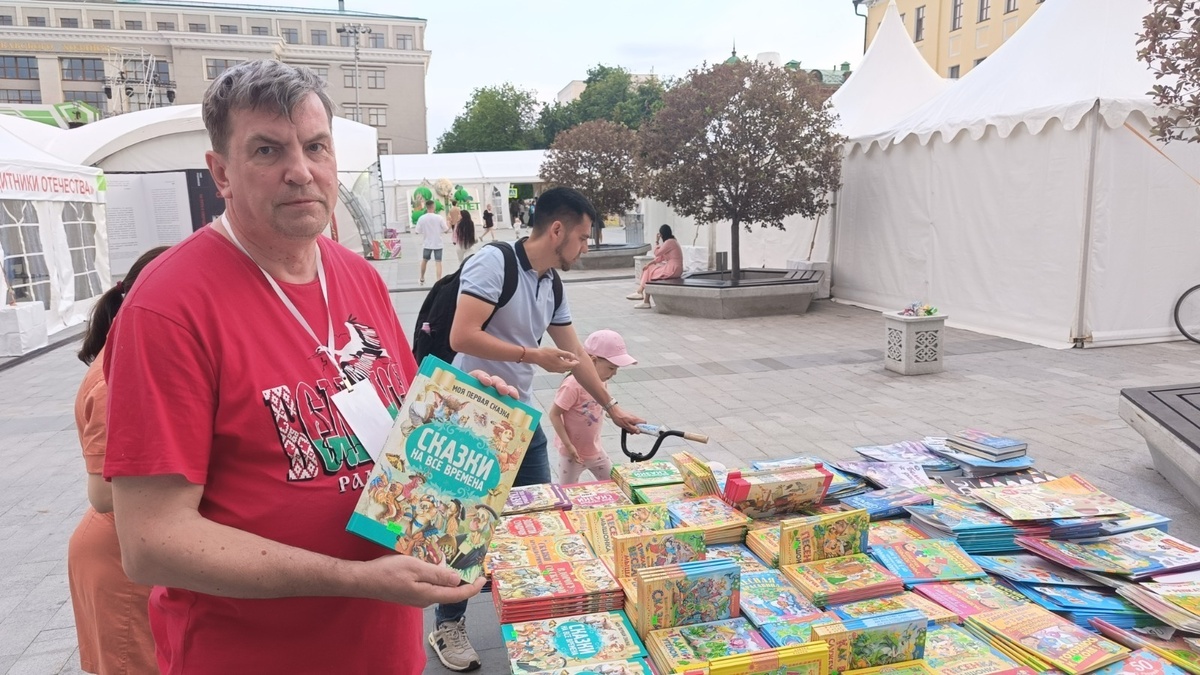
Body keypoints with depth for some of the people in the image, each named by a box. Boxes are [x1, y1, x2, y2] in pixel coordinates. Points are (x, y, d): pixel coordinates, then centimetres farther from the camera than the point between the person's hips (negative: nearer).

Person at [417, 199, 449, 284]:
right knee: (438, 262, -1)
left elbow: (418, 232, -4)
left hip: (427, 243, 2)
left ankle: (422, 279, 35)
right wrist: (449, 226, 14)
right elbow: (446, 230, -6)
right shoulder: (439, 217, -11)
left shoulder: (421, 218, -8)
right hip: (437, 244, -2)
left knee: (424, 260, 21)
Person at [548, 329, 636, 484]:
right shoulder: (573, 384, -29)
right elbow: (554, 414, -23)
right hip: (573, 452, -7)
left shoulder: (600, 382, -5)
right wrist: (568, 445, -22)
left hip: (595, 449, 7)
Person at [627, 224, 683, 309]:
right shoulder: (671, 241, 17)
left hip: (672, 269, -10)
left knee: (650, 273, -5)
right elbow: (661, 257, 16)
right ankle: (640, 292, 0)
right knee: (648, 269, 7)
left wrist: (656, 241, 0)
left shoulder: (669, 242, -15)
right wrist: (650, 263, 8)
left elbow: (657, 253, -12)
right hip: (671, 267, 10)